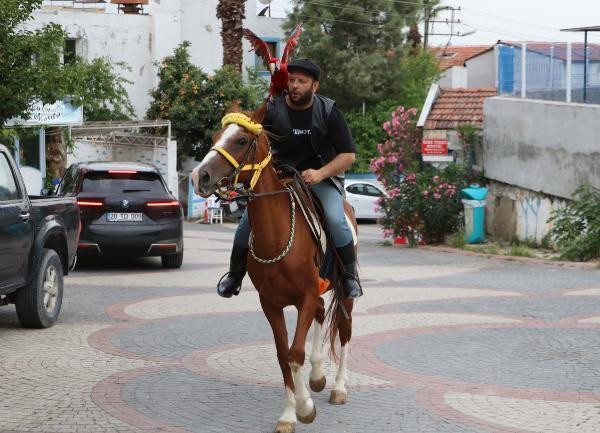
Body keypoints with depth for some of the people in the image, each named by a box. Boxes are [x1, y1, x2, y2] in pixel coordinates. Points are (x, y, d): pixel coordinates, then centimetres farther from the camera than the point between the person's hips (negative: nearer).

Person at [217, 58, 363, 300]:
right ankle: (235, 273, 7)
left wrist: (320, 173, -21)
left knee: (335, 219, -27)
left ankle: (350, 275, -5)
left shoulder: (328, 111, -8)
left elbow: (348, 155, -6)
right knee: (250, 216, -16)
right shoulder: (272, 110, -6)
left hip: (323, 175, -2)